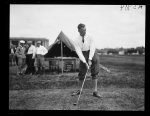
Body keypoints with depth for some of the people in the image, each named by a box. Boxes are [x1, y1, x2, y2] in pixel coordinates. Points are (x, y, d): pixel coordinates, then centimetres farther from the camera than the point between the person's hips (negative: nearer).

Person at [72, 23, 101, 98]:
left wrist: (90, 60, -25)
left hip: (92, 55, 0)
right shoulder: (76, 41, -8)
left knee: (95, 73, -3)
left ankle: (95, 91, -1)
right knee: (81, 73, 2)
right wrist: (85, 63, -26)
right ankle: (79, 90, 20)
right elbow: (79, 53, -15)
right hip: (83, 56, 0)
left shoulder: (90, 38, -7)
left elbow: (92, 49, -15)